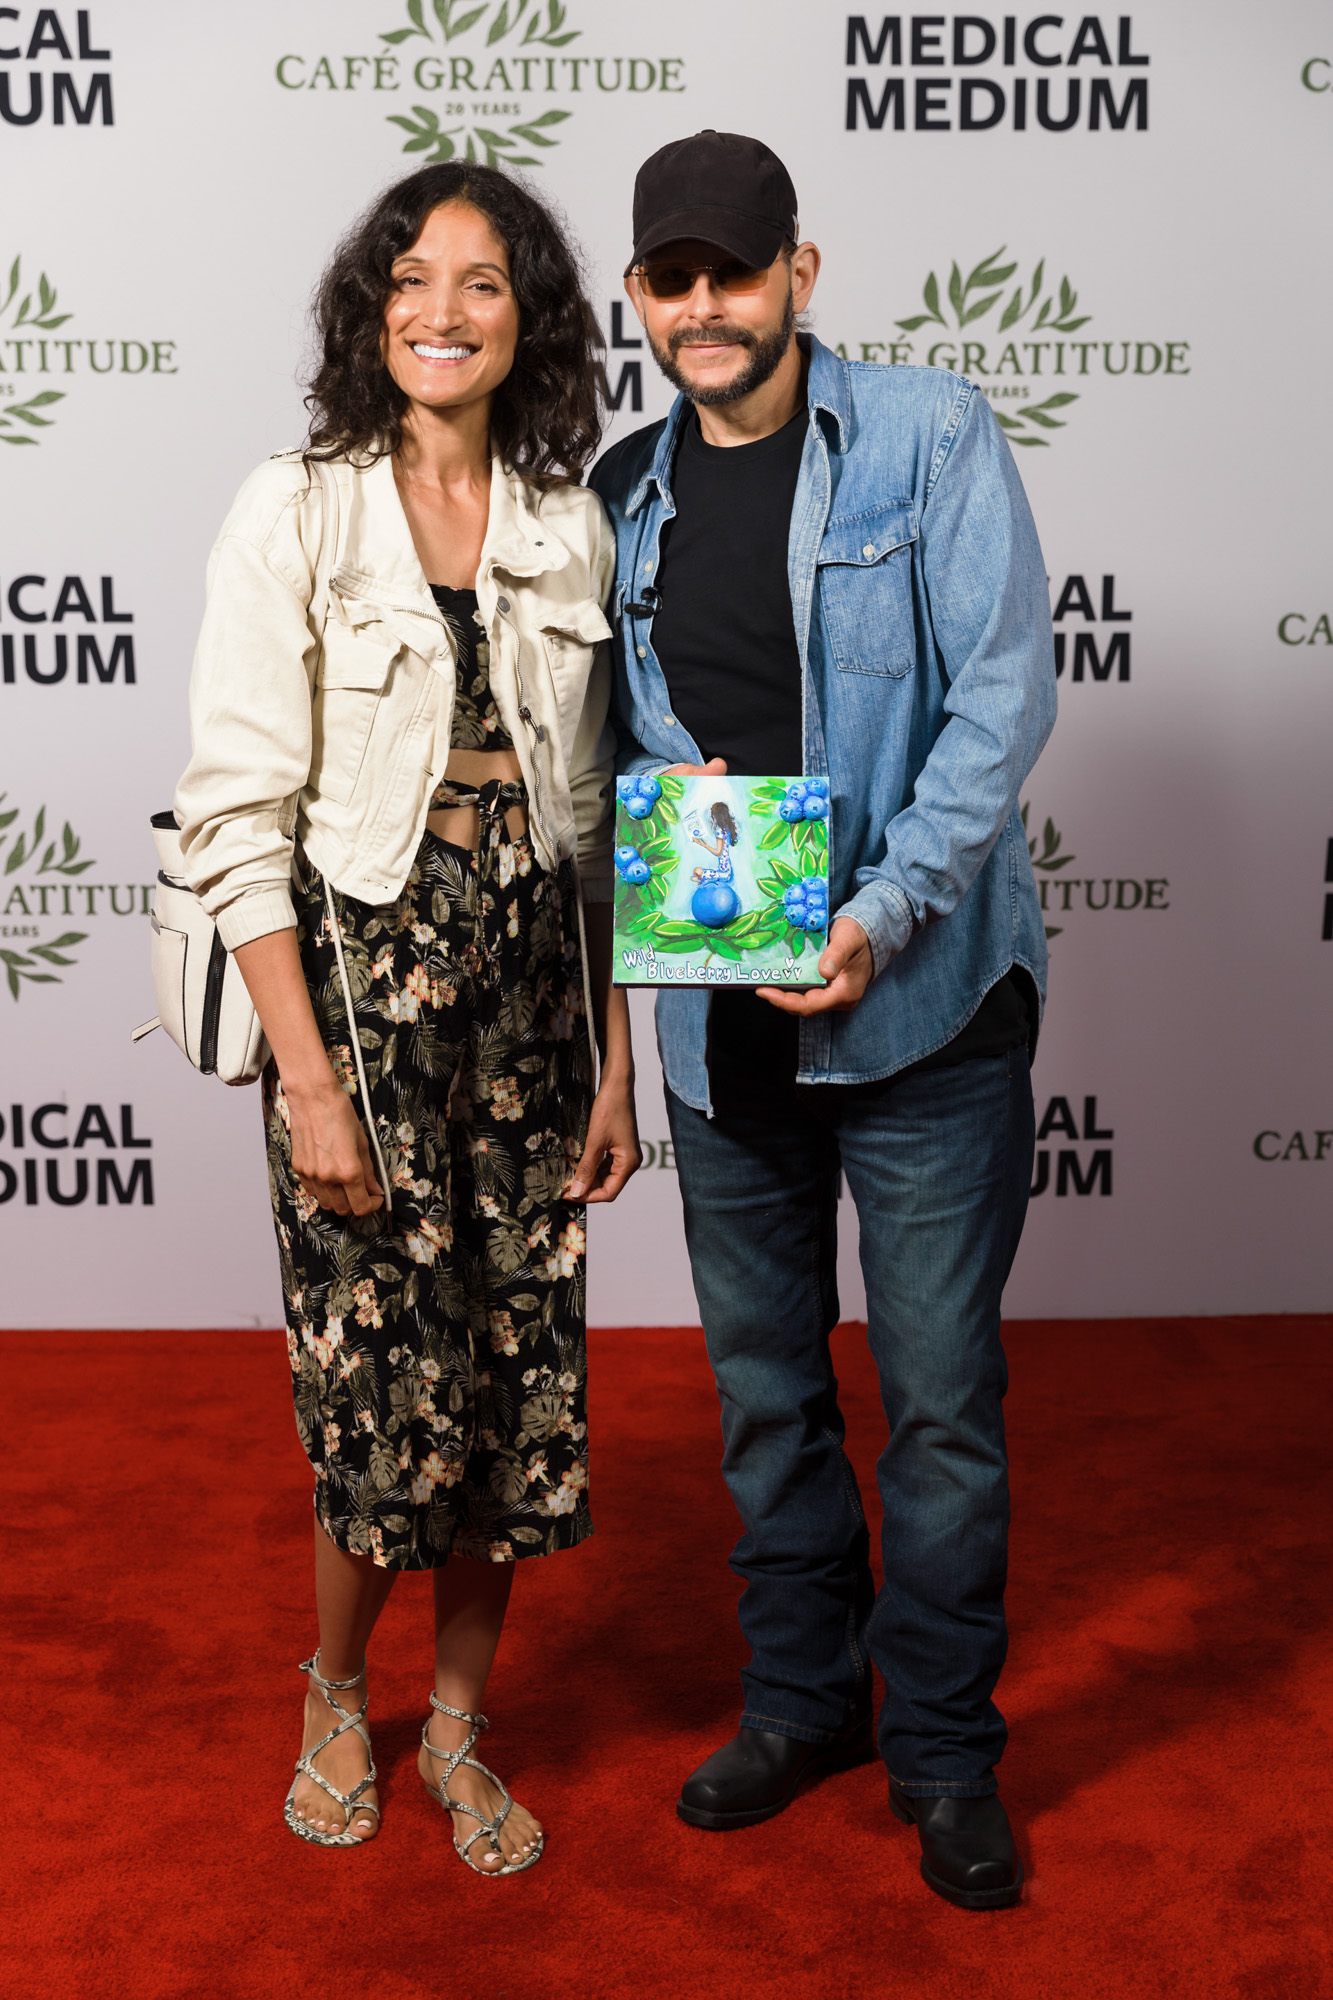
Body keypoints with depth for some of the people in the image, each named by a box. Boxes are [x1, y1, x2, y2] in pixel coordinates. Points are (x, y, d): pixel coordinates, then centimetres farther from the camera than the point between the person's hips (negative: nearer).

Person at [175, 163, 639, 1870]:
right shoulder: (294, 514, -5)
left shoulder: (570, 528, 6)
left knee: (517, 1380, 7)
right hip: (358, 986, -3)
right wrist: (309, 1080, -14)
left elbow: (599, 817, 9)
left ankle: (457, 1731, 29)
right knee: (384, 1384, 1)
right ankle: (336, 1695, 31)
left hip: (530, 993, 4)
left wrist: (617, 1060, 6)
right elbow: (237, 818, -9)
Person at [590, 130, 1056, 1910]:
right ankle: (802, 1695, 35)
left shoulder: (930, 435, -5)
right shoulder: (624, 491, 9)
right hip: (722, 1014, 5)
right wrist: (664, 794, -8)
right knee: (764, 1383, 16)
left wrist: (884, 911, -20)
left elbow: (1004, 692, -11)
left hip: (925, 1007, -4)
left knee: (941, 1397, 3)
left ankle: (944, 1747, 23)